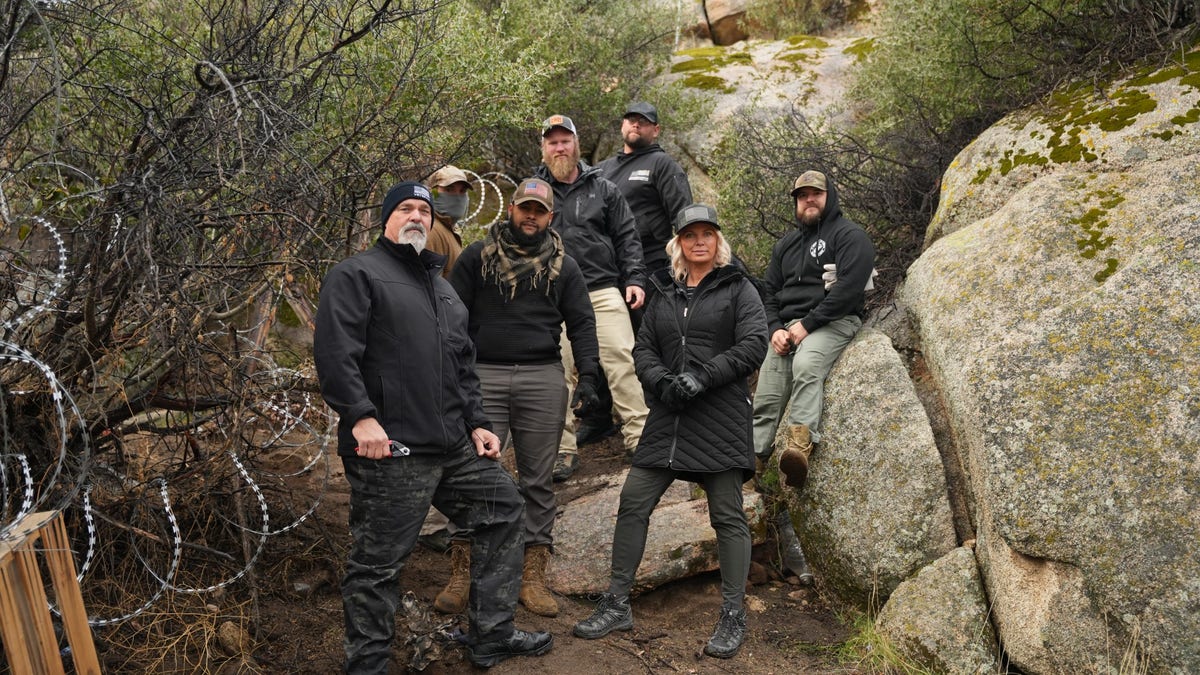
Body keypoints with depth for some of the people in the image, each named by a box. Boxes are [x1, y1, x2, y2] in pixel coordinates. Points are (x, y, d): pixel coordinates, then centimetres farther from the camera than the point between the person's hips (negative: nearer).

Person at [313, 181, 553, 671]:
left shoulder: (441, 286, 24)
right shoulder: (357, 275, -1)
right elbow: (334, 352, -15)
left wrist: (476, 423, 16)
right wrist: (361, 416, -23)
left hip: (454, 446, 8)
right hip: (390, 451, -8)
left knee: (503, 510, 13)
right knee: (378, 562, -1)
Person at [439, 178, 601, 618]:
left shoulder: (563, 265, 12)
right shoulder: (478, 256, 8)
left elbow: (582, 323, 11)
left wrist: (587, 375, -2)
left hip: (543, 379, 1)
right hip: (484, 375, -1)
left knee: (538, 480, 4)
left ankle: (533, 577, 11)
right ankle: (461, 574, 7)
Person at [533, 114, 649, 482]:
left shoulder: (603, 189, 12)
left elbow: (627, 238, 10)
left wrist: (634, 279, -1)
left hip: (603, 291, 0)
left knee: (622, 362, -6)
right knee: (560, 372, 1)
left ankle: (639, 435, 2)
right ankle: (564, 448, 10)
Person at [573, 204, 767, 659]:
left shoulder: (738, 290, 3)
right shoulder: (664, 293, 15)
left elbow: (753, 345, -9)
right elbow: (643, 349, 11)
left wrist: (702, 376, -17)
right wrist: (662, 381, -10)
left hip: (720, 418, -4)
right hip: (667, 418, 4)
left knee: (727, 515, 0)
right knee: (633, 504, 2)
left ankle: (733, 617, 11)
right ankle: (617, 604, 13)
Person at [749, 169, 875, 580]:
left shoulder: (849, 236, 4)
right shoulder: (786, 245, 26)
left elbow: (848, 288, -11)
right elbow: (768, 291, 21)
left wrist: (807, 325, -14)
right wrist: (776, 328, 0)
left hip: (833, 322, -6)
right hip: (786, 327, 6)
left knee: (806, 364, -38)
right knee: (765, 403, -10)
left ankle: (800, 448, -50)